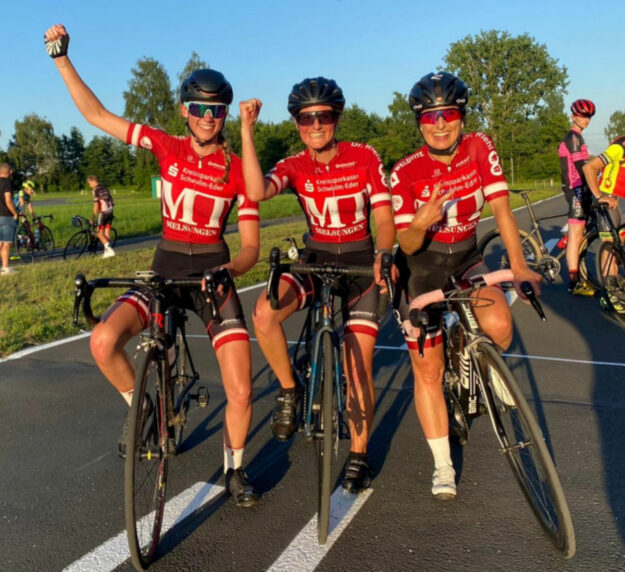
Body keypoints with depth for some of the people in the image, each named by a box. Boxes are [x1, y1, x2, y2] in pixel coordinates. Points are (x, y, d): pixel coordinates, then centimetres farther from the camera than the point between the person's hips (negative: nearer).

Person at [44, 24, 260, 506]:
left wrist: (228, 270, -27)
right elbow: (96, 114, 0)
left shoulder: (238, 169, -5)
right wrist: (62, 57, -4)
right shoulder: (167, 147, 0)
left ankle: (234, 468, 20)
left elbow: (251, 248, -7)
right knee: (103, 342, -24)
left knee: (240, 393, -11)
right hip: (166, 268, 2)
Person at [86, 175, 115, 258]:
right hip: (110, 212, 7)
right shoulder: (105, 188, 16)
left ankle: (110, 249, -14)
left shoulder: (95, 190, -6)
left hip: (103, 212, -7)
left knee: (100, 234, 0)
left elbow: (96, 205, -12)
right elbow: (112, 202, 15)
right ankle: (107, 251, 6)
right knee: (107, 233, 9)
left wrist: (93, 218, -7)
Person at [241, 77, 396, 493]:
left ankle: (359, 456, 16)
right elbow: (258, 191, -25)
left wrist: (383, 255, -29)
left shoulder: (365, 157, -6)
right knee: (265, 313, -29)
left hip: (360, 264, -1)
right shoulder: (295, 167, -3)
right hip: (315, 261, 2)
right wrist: (247, 130, -24)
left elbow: (385, 218, -9)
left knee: (359, 367, -4)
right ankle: (290, 391, -2)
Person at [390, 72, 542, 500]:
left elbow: (501, 209, -14)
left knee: (499, 326, -27)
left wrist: (518, 264, -27)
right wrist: (420, 225, -38)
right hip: (421, 265, -2)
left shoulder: (480, 148, -10)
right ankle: (443, 467, 14)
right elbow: (407, 245, -15)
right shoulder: (406, 172, -16)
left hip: (466, 258, 2)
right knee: (428, 371, -2)